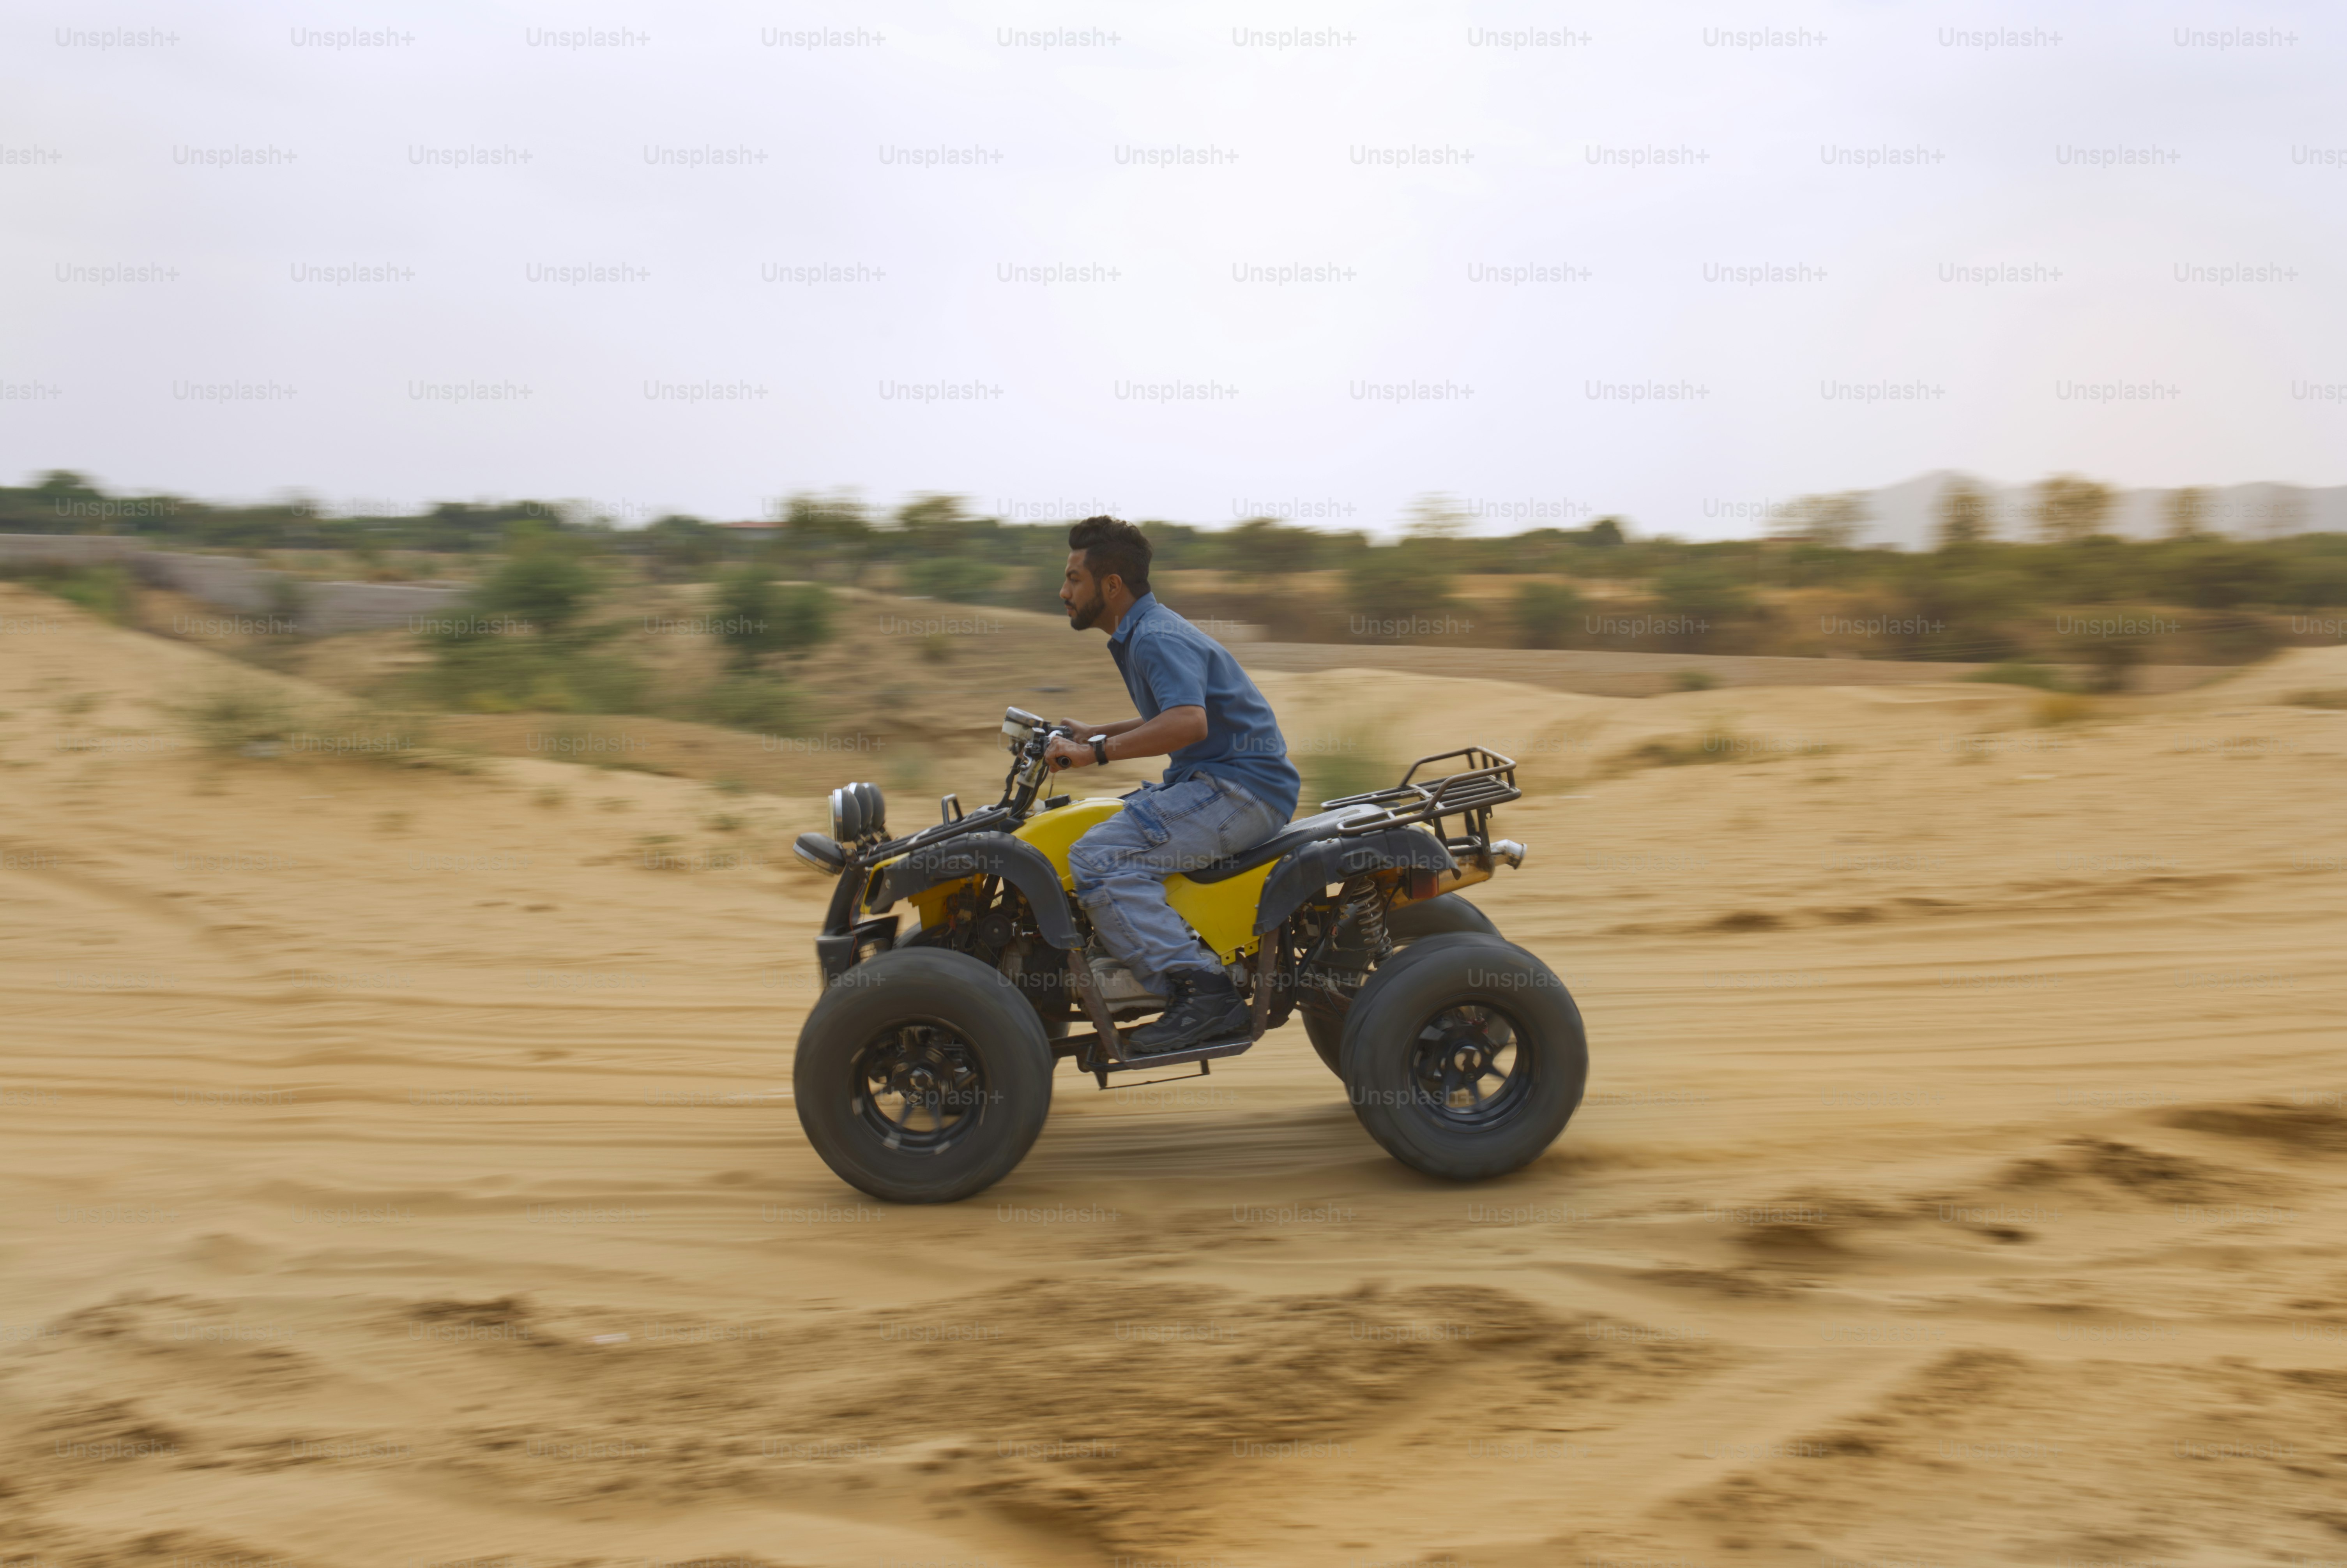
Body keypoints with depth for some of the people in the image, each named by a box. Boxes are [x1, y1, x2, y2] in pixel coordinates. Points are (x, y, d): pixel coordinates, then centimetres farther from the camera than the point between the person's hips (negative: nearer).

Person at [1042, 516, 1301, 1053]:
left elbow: (1189, 722, -32)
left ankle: (1203, 994, -24)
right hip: (1210, 782, 11)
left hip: (1242, 788, -11)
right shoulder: (1141, 635, 18)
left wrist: (1097, 753, -28)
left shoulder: (1159, 638, -15)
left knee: (1099, 859, -21)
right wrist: (1091, 733, 28)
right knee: (1093, 836, 14)